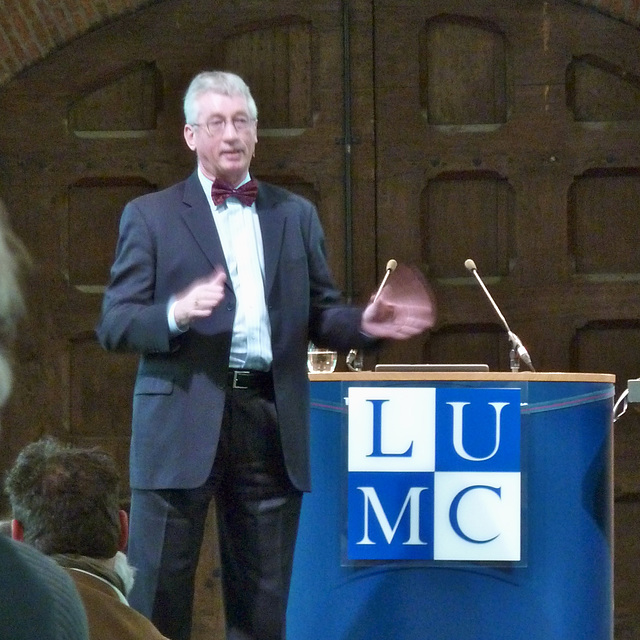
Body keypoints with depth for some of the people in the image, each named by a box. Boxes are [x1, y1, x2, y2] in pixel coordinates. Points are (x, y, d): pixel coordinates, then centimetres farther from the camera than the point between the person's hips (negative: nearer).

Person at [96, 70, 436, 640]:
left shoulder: (295, 215, 16)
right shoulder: (150, 216, 5)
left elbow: (320, 314, 16)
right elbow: (114, 324, -1)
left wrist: (366, 325, -5)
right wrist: (176, 313, -20)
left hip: (273, 422, 3)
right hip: (183, 424, -3)